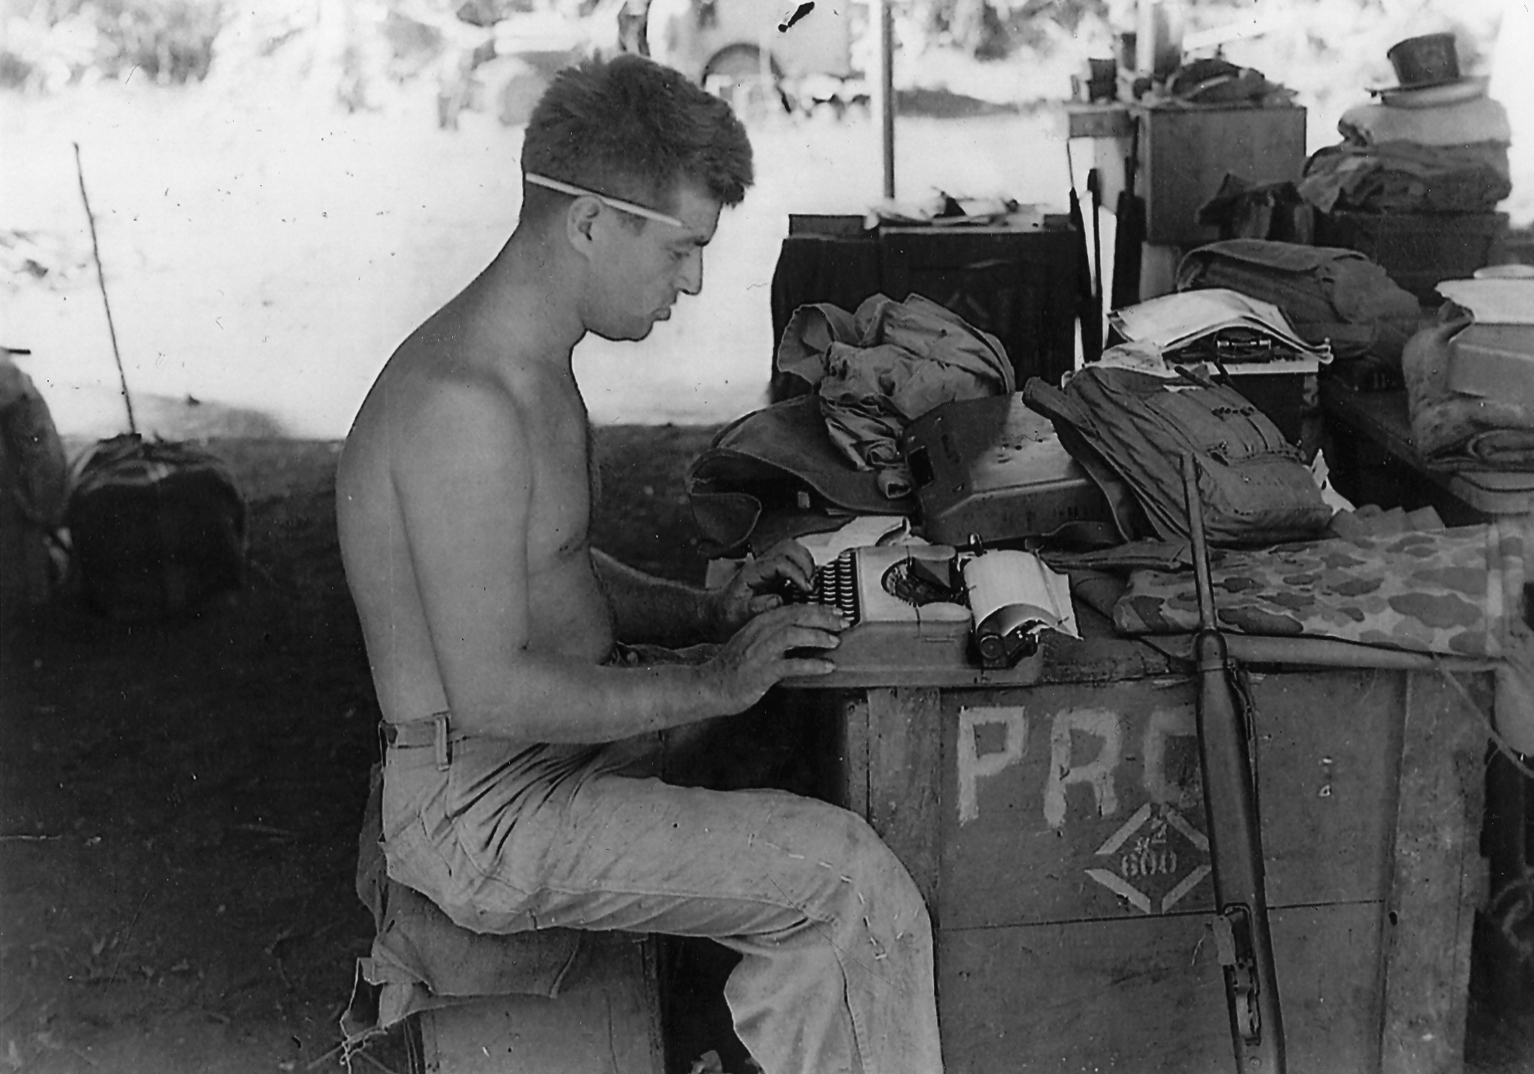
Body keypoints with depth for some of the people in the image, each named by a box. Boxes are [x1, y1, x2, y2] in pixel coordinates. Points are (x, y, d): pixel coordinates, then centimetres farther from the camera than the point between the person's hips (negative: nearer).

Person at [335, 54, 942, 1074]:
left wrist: (710, 612, 4)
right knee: (856, 883, -14)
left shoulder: (530, 366, 8)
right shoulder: (464, 402, -25)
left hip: (555, 755, 10)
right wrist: (708, 683, -18)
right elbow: (492, 692, -26)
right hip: (483, 811, -10)